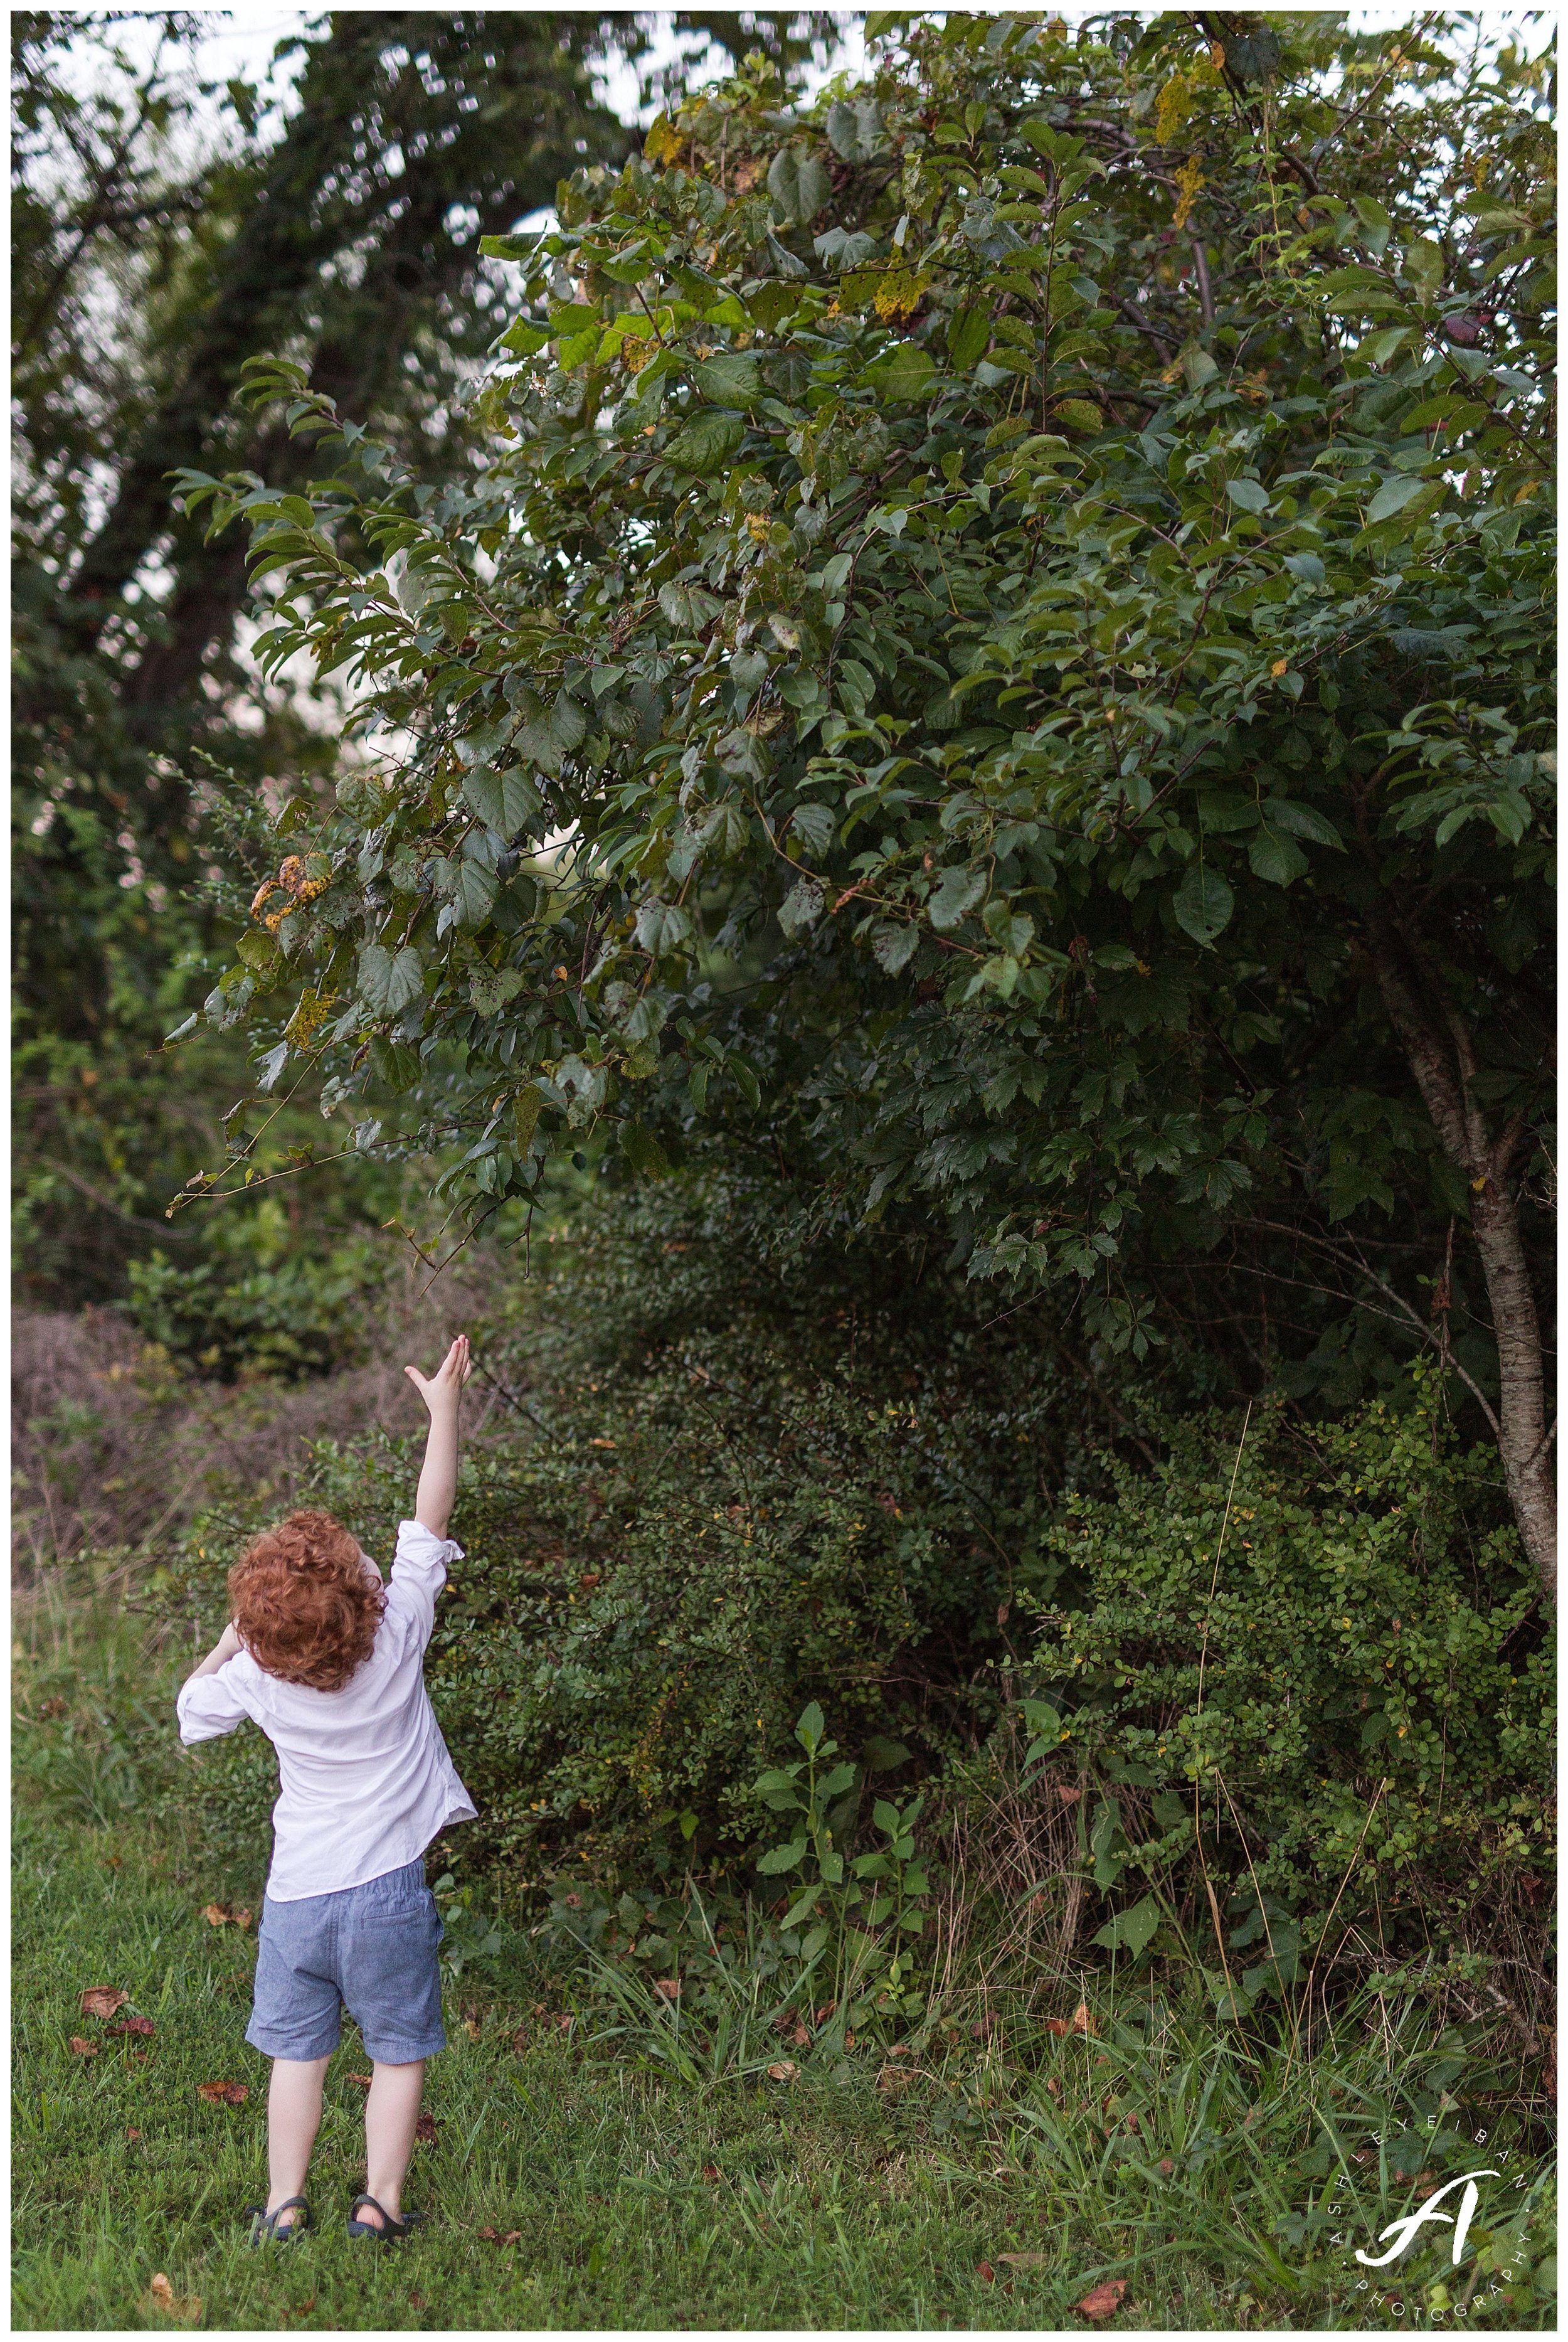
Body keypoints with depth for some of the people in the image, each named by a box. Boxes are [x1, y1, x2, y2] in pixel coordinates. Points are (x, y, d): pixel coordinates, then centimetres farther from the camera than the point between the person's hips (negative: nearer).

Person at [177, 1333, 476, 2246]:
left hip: (297, 1892, 2)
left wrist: (235, 1634, 16)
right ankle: (381, 2200, 13)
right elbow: (431, 1519, -10)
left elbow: (192, 1706, 12)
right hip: (388, 1892, -2)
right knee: (399, 2050, 12)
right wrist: (445, 1408, -6)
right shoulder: (398, 1638, -17)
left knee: (298, 2050, 15)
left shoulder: (256, 1676, -10)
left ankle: (284, 2205, 18)